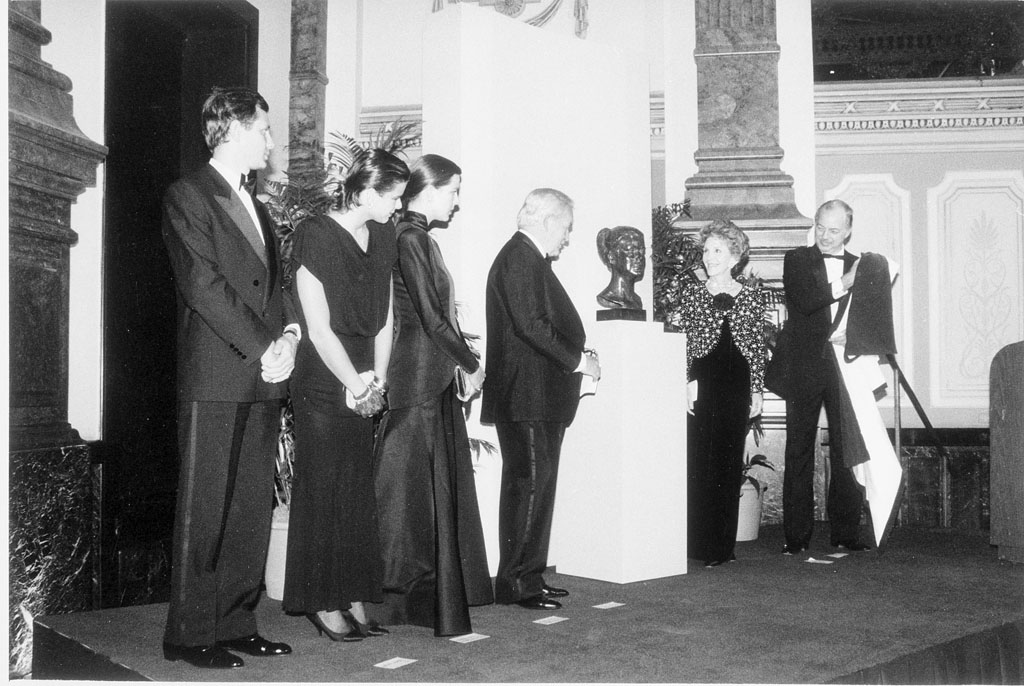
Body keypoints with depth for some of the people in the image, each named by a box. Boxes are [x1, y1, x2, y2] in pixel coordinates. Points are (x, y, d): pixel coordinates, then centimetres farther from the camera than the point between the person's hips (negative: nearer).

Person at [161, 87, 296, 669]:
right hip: (215, 380, -7)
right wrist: (263, 345, -13)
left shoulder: (257, 208, 22)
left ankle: (236, 622, 17)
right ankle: (190, 634, 7)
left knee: (253, 508, 8)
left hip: (264, 380, 7)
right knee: (205, 511, -2)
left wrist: (289, 335, -2)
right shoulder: (188, 197, -3)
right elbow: (204, 285, -12)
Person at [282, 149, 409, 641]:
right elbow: (319, 329, -14)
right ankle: (323, 604, 12)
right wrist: (358, 385, -10)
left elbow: (385, 318, 11)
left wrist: (378, 379, 0)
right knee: (324, 492, 1)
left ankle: (352, 599, 18)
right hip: (323, 384, -6)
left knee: (359, 492, 8)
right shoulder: (315, 236, -11)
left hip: (364, 388, 6)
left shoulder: (382, 237, 10)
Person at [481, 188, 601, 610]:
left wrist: (577, 356, 11)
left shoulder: (530, 259, 20)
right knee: (529, 485, -7)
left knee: (537, 486, 13)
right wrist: (576, 360, -14)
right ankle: (516, 583, -1)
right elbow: (531, 326, -21)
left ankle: (530, 577, 20)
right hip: (526, 397, -11)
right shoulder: (518, 259, -13)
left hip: (541, 397, 11)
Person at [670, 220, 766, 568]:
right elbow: (682, 342, 4)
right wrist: (687, 382, -5)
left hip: (737, 385, 1)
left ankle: (724, 545, 10)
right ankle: (700, 543, 1)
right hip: (702, 385, -1)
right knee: (699, 460, -5)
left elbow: (758, 347, 10)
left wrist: (757, 389, 5)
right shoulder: (691, 293, 7)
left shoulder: (751, 297, 9)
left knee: (730, 463, 3)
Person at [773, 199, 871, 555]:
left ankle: (845, 532, 10)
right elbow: (803, 301, -11)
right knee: (799, 451, 1)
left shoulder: (860, 267, 14)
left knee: (847, 450, 1)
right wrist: (843, 284, -11)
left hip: (844, 367, 2)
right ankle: (796, 535, 6)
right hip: (804, 368, -2)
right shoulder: (797, 260, 6)